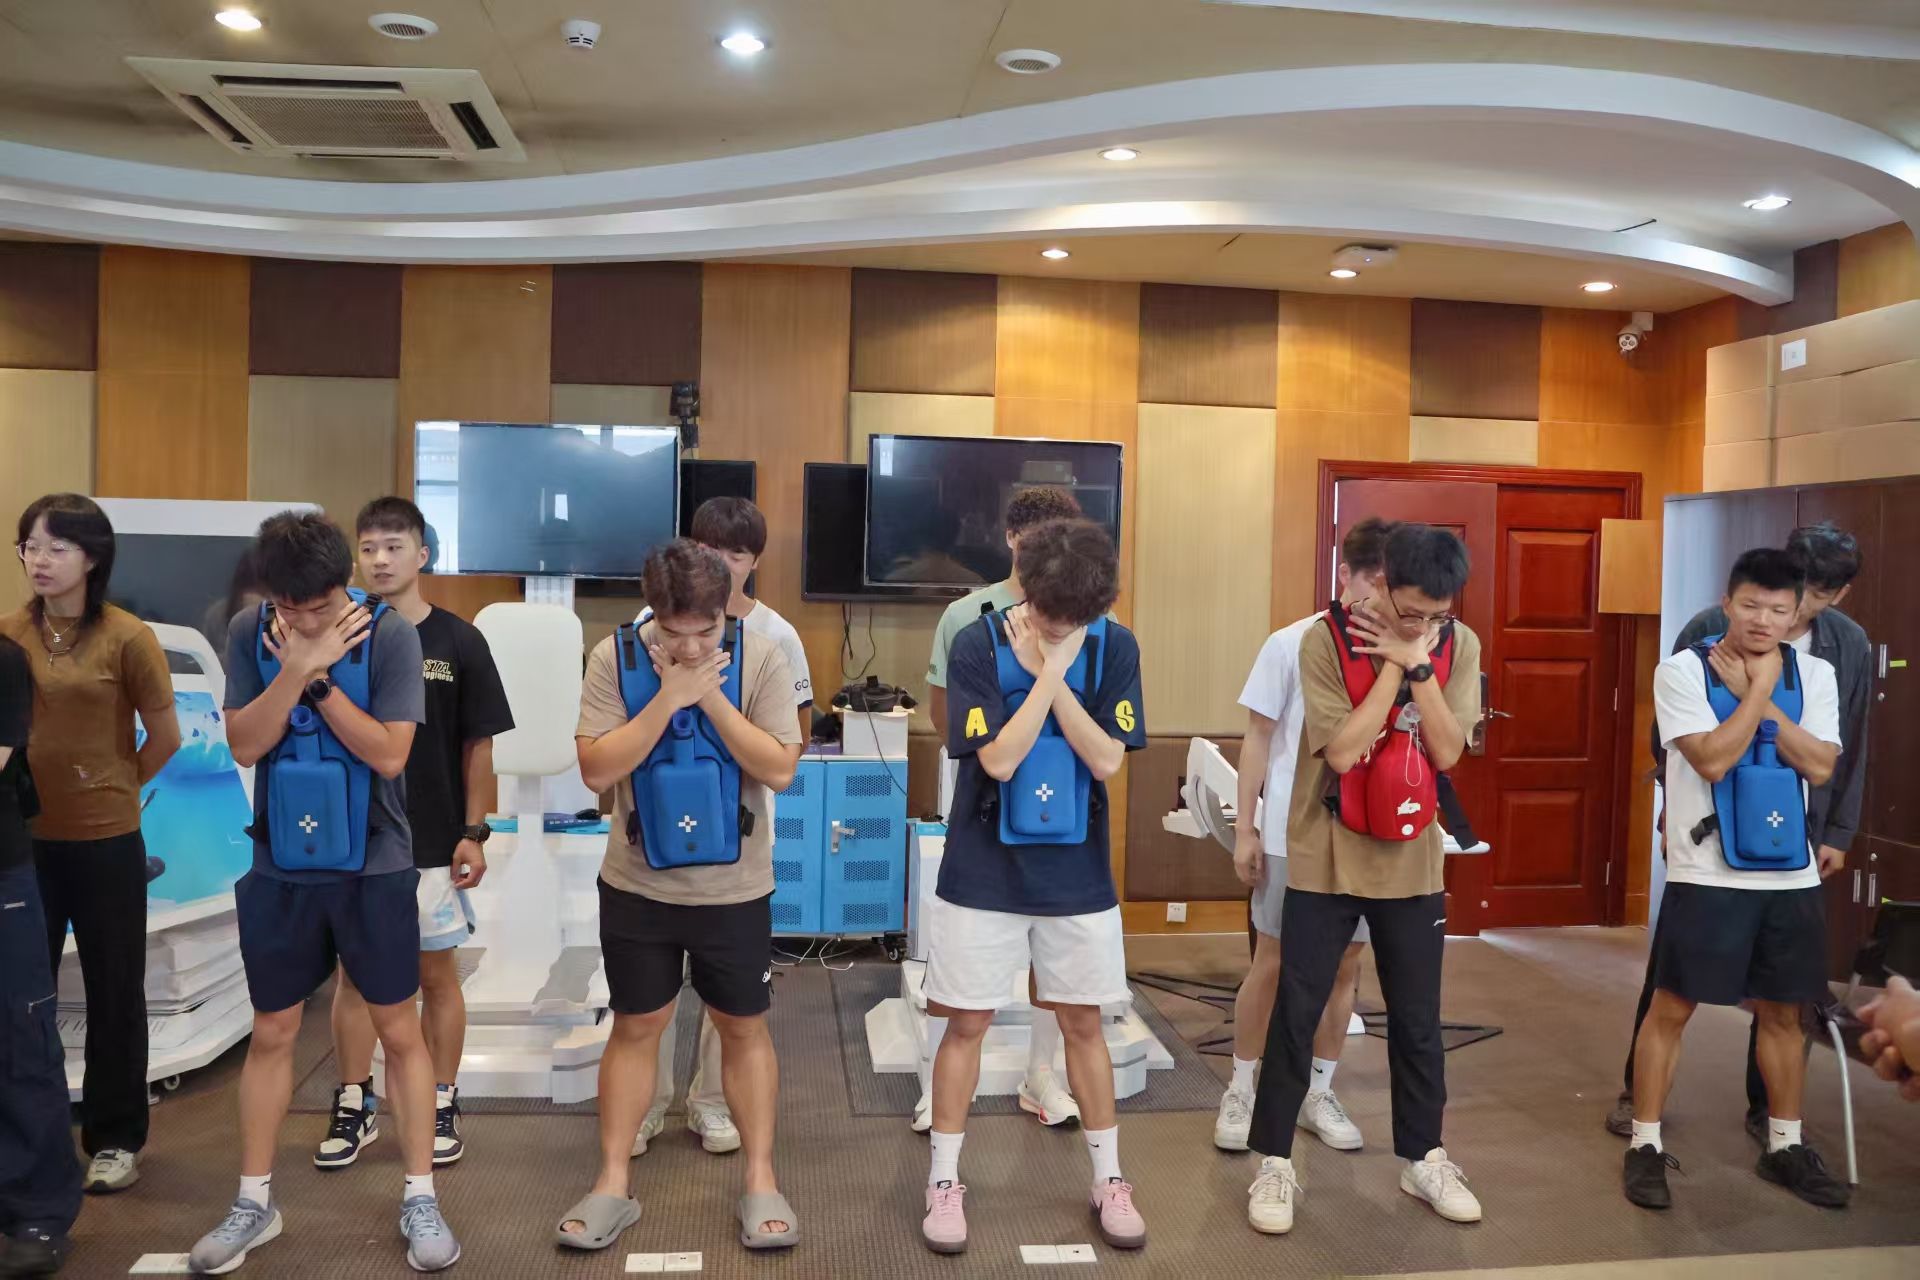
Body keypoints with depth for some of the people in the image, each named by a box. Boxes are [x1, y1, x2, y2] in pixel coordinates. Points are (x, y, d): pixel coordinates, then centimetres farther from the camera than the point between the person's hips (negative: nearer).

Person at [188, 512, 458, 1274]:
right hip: (281, 866, 3)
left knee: (398, 1029, 6)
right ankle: (255, 1201, 29)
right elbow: (244, 746, -11)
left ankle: (419, 1198, 18)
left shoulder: (389, 633, -13)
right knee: (272, 1032, 14)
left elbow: (389, 754, -17)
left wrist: (318, 676, -22)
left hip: (373, 867, -2)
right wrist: (296, 668, -23)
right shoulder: (249, 633, -4)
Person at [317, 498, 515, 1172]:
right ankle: (355, 1105, 24)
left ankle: (442, 1106, 21)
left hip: (433, 841, -2)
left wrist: (474, 831, -5)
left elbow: (478, 744, -2)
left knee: (437, 974, 8)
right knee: (354, 972, 10)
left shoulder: (458, 641, -4)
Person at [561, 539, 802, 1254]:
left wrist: (713, 697, -21)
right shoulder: (615, 657, -9)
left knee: (744, 1029, 11)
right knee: (635, 1028, 13)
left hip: (735, 888, 0)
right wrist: (668, 698, -22)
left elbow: (779, 771, -14)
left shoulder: (760, 656, -11)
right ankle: (612, 1186, 26)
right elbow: (596, 771, -15)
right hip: (637, 885, 1)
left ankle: (761, 1183, 24)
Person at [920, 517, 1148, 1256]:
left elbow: (1107, 760, -12)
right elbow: (998, 759, -19)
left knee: (1083, 1023, 13)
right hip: (984, 874, -2)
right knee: (968, 1024, 7)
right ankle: (945, 1182, 22)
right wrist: (1047, 671, -21)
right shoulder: (978, 646, -12)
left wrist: (1054, 674, -18)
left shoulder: (1114, 648, -6)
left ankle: (1109, 1180, 28)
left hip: (1077, 874, 2)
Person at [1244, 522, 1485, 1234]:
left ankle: (1423, 1157, 32)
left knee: (1418, 1021, 14)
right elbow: (1341, 750, -20)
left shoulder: (1459, 646, -2)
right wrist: (1394, 665, -21)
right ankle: (1275, 1163, 17)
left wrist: (1415, 665, -18)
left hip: (1412, 863, 3)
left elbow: (1447, 753, -10)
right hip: (1326, 861, -3)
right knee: (1296, 1017, 4)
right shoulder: (1327, 640, -14)